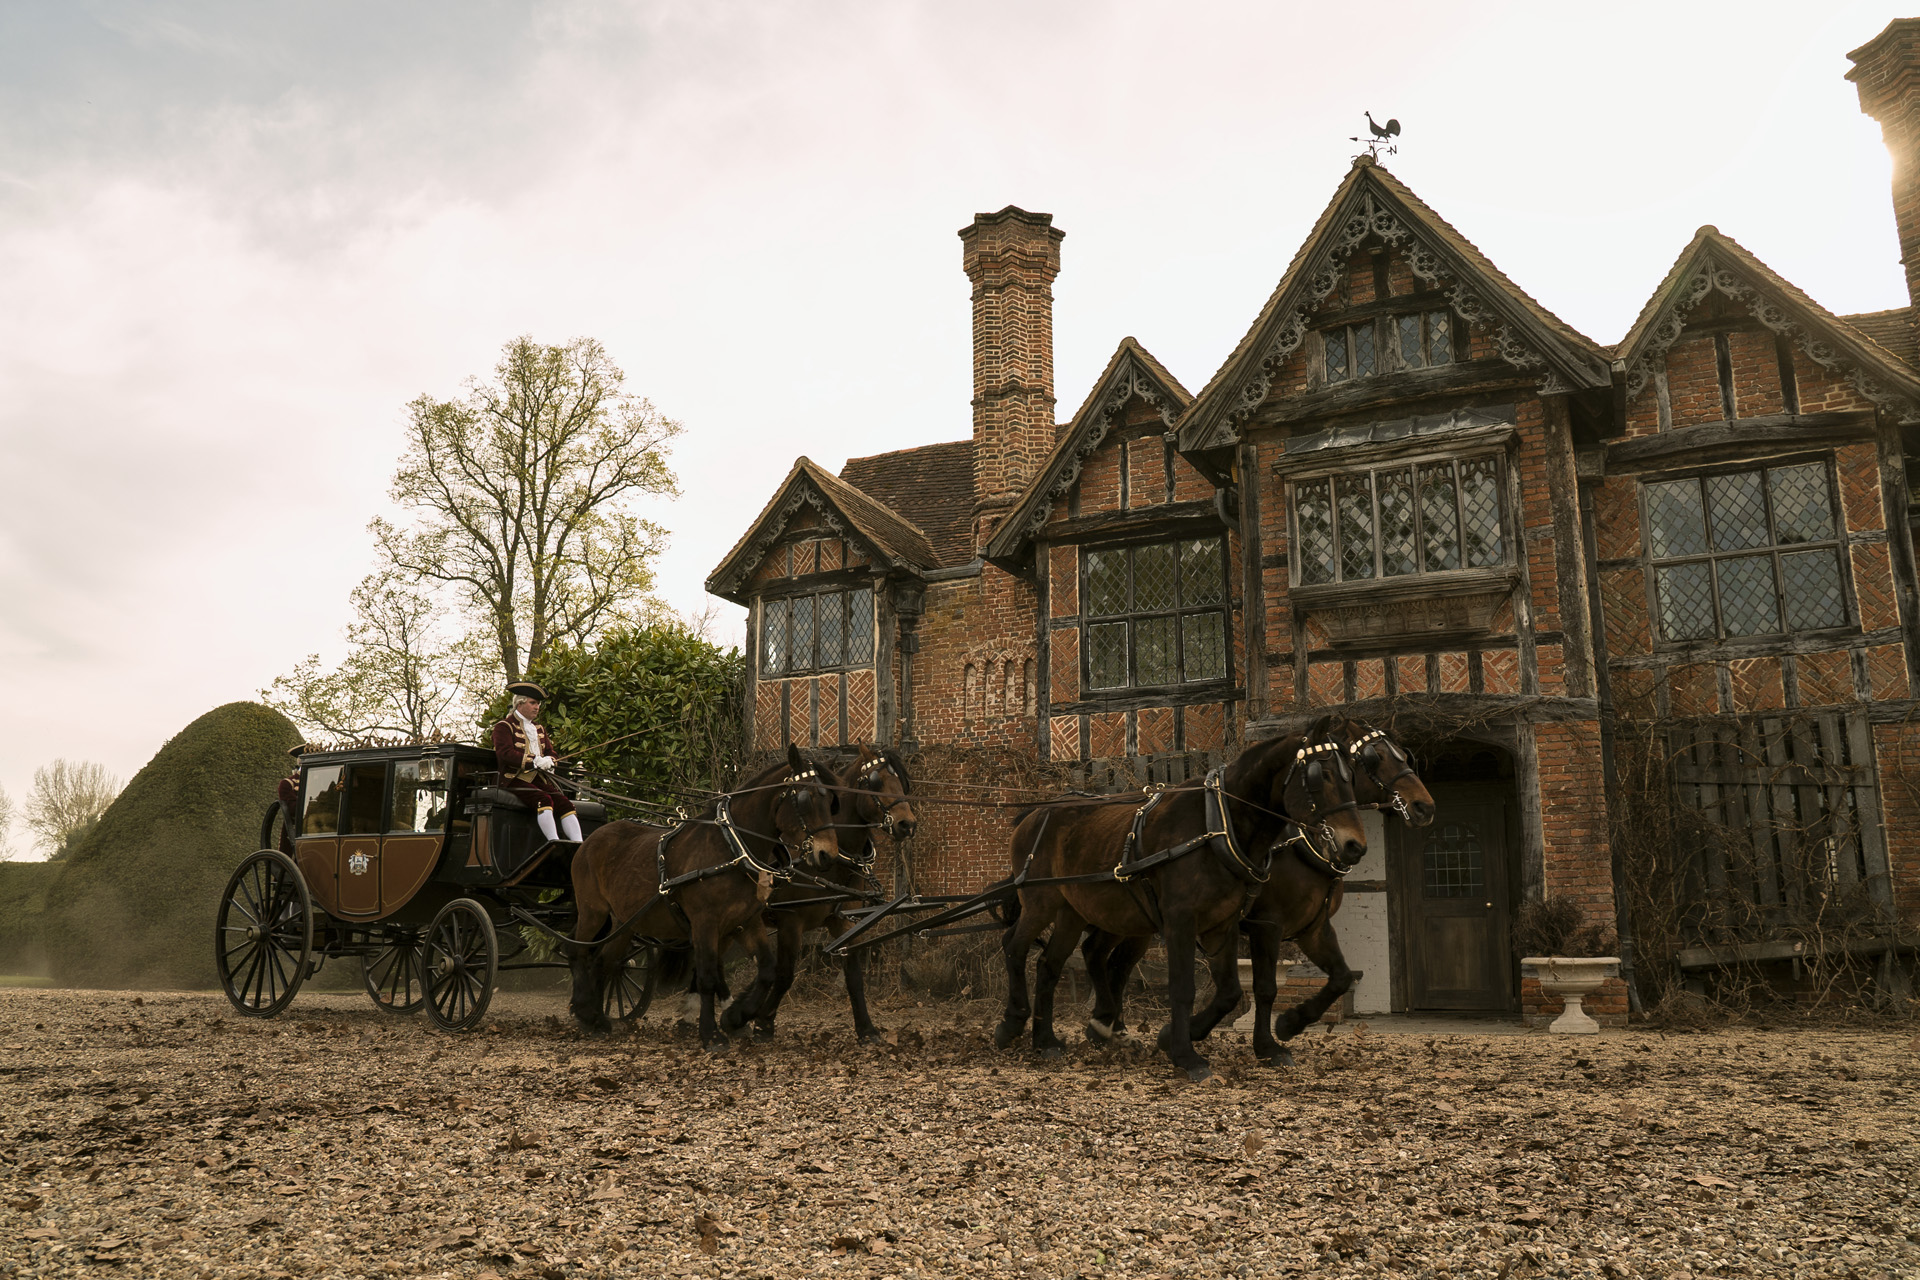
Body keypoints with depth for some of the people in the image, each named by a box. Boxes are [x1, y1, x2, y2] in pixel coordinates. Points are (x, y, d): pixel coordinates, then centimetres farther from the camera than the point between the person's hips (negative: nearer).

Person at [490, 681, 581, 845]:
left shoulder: (539, 728, 25)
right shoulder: (504, 726, 2)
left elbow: (550, 752, 22)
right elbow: (505, 753, -13)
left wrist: (547, 761, -4)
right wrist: (534, 762, -21)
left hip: (539, 778, 6)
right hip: (515, 779, -6)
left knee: (564, 803, -18)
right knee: (544, 799, -32)